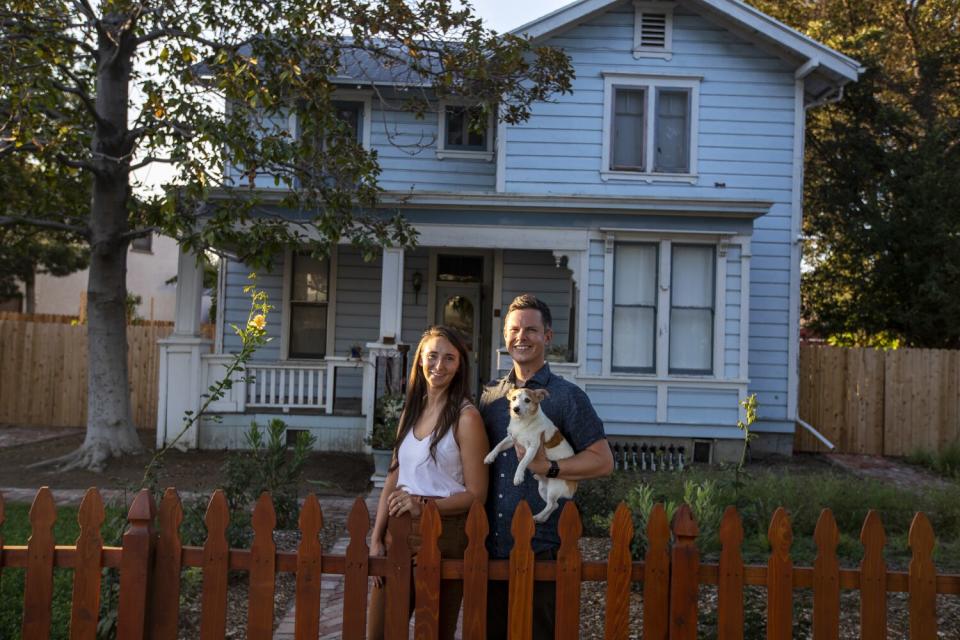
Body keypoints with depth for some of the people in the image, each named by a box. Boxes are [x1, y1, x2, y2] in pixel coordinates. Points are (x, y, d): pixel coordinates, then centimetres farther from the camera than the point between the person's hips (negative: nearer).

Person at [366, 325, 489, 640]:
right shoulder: (412, 411, 9)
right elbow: (393, 479, 9)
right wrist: (376, 538, 3)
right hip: (400, 531, 6)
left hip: (444, 535, -5)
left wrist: (423, 505, -20)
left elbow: (476, 494, -10)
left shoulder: (465, 417, -11)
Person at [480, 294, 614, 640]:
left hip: (540, 546, -4)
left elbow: (603, 461, -5)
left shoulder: (567, 396, -3)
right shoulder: (490, 395, 11)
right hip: (491, 545, 5)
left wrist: (548, 468, -17)